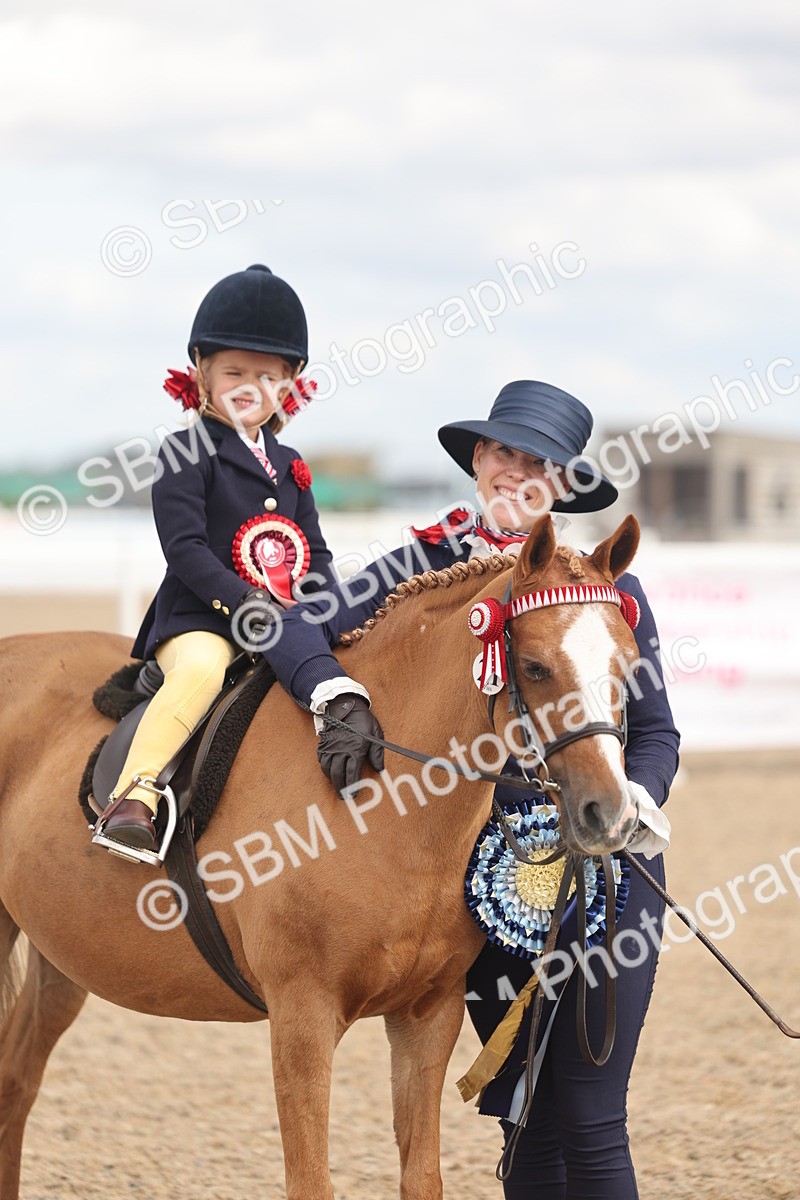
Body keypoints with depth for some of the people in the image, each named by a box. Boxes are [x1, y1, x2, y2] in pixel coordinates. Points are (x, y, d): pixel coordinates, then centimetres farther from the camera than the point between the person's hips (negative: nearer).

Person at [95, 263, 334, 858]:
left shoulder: (289, 467, 20)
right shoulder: (187, 453, 0)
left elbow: (316, 555, 19)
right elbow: (185, 546, -10)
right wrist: (242, 602, -21)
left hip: (284, 621, 7)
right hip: (200, 618, -7)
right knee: (201, 670, -36)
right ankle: (134, 797, -42)